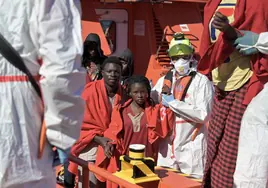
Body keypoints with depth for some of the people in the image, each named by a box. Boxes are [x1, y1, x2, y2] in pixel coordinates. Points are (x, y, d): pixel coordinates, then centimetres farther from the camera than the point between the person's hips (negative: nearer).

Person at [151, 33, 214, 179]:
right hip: (166, 146, 5)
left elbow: (203, 115, -18)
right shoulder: (163, 80, 9)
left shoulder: (201, 81, -8)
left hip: (191, 147, -5)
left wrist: (173, 103, -15)